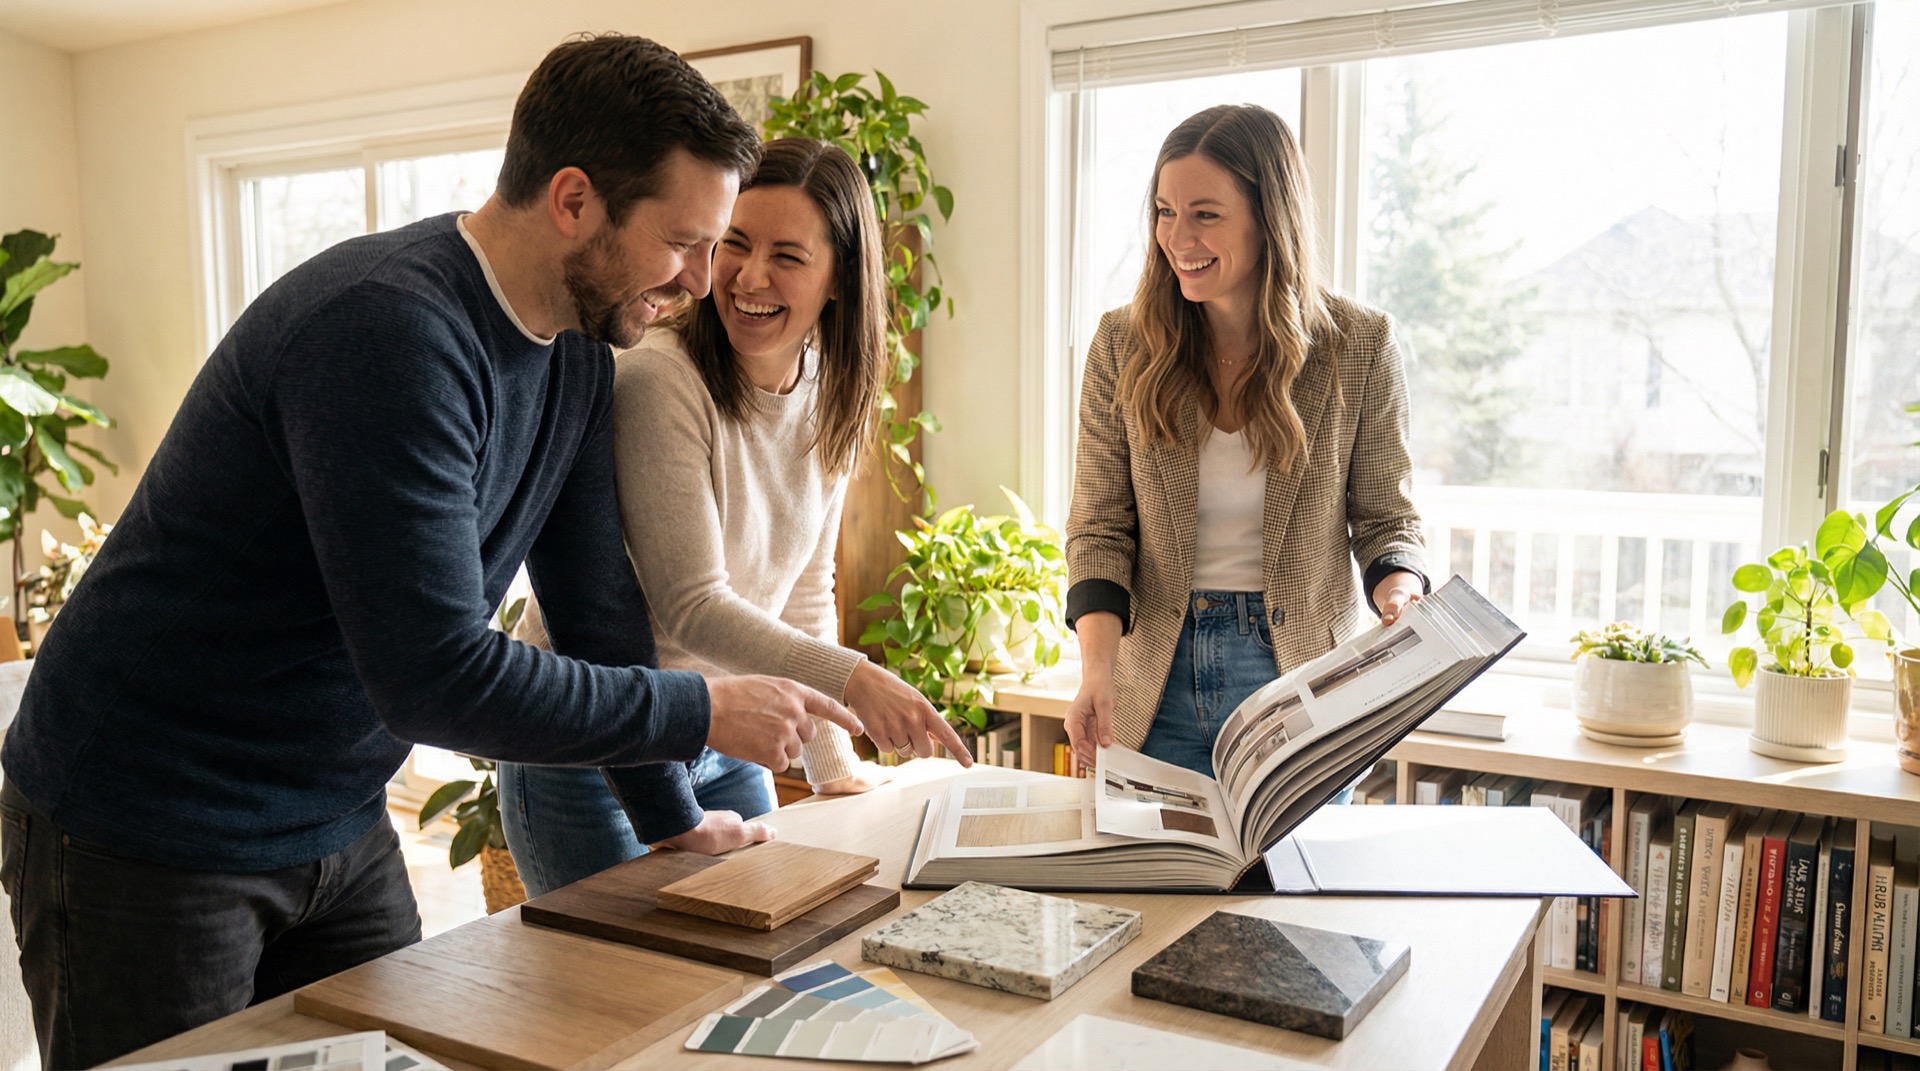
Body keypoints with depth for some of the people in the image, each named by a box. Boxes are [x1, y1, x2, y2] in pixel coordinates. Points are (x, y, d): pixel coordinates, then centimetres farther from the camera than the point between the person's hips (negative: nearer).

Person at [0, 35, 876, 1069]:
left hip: (342, 828, 8)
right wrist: (705, 710, -22)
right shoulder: (393, 332, -29)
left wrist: (672, 817, 6)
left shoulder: (578, 352, 0)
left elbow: (594, 598, 5)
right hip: (143, 838, -8)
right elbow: (435, 678, -32)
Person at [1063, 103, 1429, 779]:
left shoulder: (1360, 345, -5)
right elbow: (1100, 527, -4)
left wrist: (1398, 593, -21)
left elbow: (1385, 518, 2)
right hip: (1156, 682, 1)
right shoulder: (1123, 344, -3)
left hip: (1299, 671, -1)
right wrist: (1097, 670, -18)